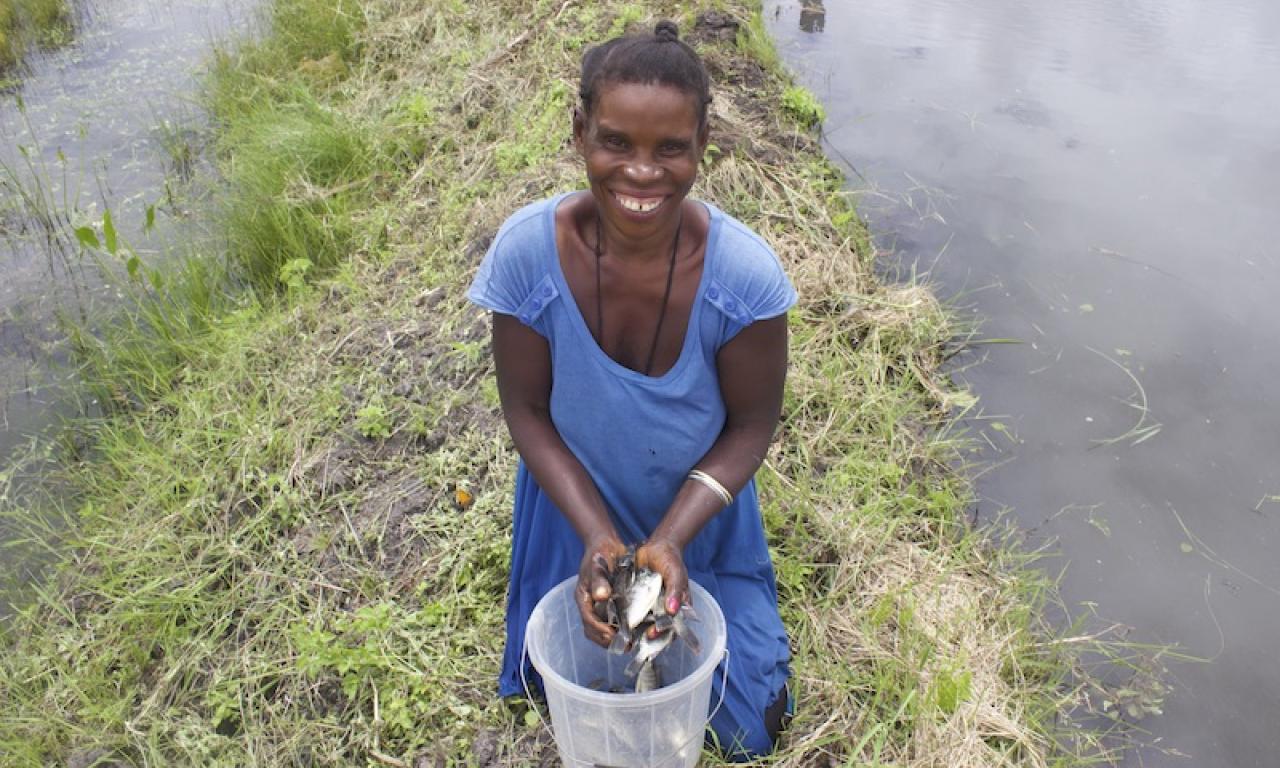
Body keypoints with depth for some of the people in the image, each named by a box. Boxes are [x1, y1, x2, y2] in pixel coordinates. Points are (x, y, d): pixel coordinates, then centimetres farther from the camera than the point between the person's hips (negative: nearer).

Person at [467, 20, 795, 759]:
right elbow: (527, 409, -15)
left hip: (702, 514, 0)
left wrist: (672, 539, -27)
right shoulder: (526, 251, -27)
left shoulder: (745, 271, -30)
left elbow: (752, 424, -16)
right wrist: (596, 536, -23)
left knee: (749, 731, 14)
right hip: (578, 513, 1)